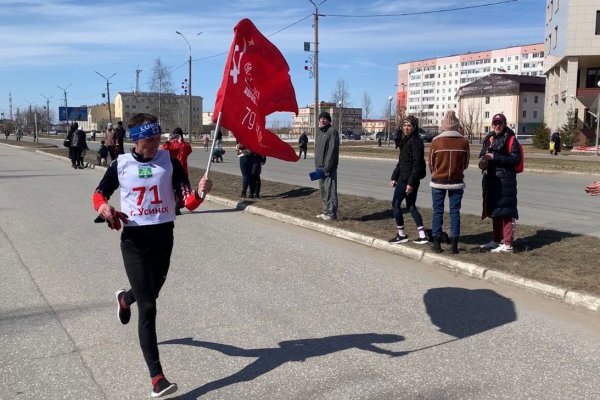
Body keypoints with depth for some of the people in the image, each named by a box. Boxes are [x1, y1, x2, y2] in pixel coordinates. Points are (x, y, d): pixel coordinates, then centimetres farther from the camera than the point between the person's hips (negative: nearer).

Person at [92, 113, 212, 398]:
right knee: (147, 307, -8)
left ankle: (125, 299, 64)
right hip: (134, 240, -2)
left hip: (163, 237, 2)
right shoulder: (120, 165, -4)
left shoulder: (170, 162, -5)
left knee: (151, 292, 25)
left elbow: (189, 203, -10)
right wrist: (103, 207, -14)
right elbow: (99, 194, 10)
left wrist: (199, 193, -33)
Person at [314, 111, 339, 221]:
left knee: (330, 189, -8)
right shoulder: (319, 132, 17)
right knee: (323, 190, 12)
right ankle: (326, 211, 20)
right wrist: (317, 165, 14)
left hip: (328, 167, -9)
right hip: (320, 166, 9)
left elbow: (332, 150, -16)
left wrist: (327, 167, -20)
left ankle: (332, 213, -4)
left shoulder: (332, 131, -9)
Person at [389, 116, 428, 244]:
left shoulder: (415, 142, -14)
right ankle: (422, 236, 13)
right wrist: (394, 177, 17)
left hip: (408, 179, -9)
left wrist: (410, 183, -22)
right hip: (404, 178, 9)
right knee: (411, 206, 11)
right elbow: (401, 162, 20)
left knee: (395, 203, 0)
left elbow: (417, 164, -19)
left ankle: (402, 235, 9)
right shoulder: (405, 141, 14)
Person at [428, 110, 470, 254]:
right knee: (455, 212, 6)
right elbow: (466, 164, 6)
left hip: (438, 181, -1)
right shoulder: (464, 142, -5)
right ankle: (454, 245, 6)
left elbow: (431, 163, 1)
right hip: (456, 182, 1)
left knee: (438, 212, 7)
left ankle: (437, 244, 8)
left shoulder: (436, 141, -9)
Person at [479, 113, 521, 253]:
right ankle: (497, 240, 26)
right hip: (491, 179, 8)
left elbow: (515, 158, -15)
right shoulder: (489, 138, 15)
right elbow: (482, 155, 23)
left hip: (505, 180, -8)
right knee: (494, 211, 15)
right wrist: (484, 160, 0)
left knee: (506, 212, -8)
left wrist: (495, 157, -18)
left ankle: (507, 244, -6)